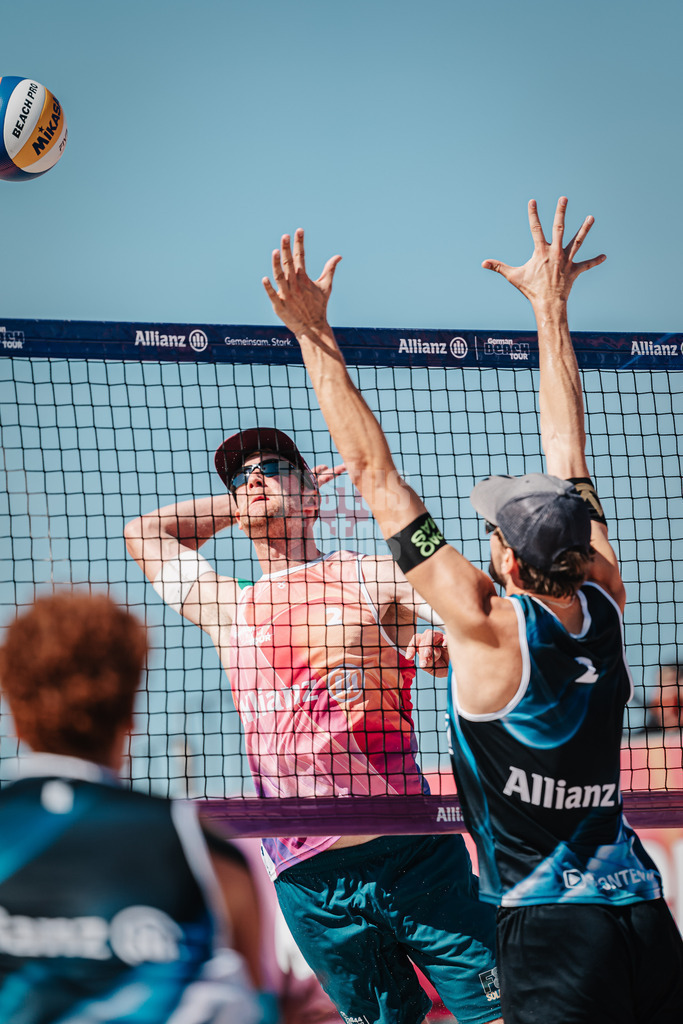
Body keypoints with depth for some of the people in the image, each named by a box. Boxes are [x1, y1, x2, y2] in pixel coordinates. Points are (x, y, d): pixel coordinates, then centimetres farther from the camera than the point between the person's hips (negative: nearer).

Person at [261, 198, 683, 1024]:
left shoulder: (488, 627, -10)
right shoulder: (602, 603, 2)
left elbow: (375, 475, -8)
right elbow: (568, 457, 14)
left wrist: (315, 335, -3)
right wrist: (552, 307, 24)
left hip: (547, 923, -6)